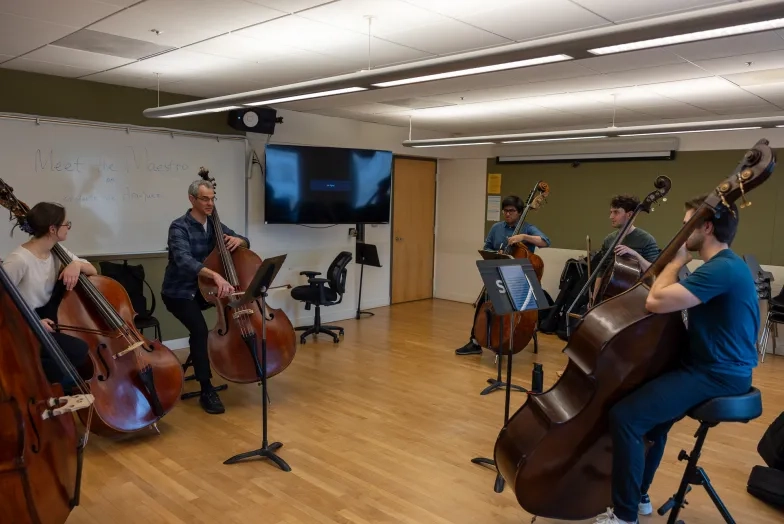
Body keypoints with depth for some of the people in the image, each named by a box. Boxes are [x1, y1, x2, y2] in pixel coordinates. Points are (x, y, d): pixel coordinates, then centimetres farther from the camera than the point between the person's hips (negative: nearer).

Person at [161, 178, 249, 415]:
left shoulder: (214, 225, 5)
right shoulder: (179, 227, -17)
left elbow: (246, 244, 12)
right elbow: (184, 261, -35)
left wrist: (238, 240, -14)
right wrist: (215, 275, -52)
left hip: (204, 288, 7)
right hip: (179, 292, -7)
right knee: (200, 329, -30)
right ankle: (207, 390, -20)